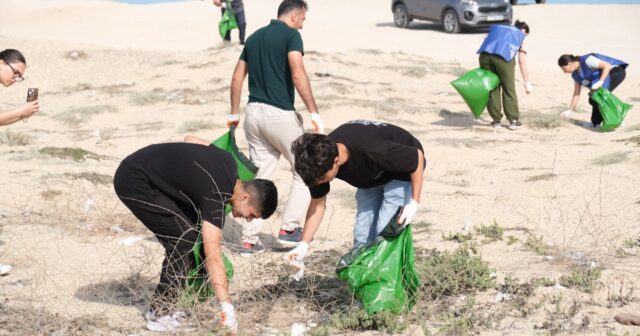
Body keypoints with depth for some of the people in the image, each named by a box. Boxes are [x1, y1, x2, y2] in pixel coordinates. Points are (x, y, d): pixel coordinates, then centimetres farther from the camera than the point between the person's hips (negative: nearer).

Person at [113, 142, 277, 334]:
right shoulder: (214, 196, -25)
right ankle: (159, 315, -4)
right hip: (134, 182, -10)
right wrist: (227, 307, -35)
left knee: (192, 230, 7)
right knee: (184, 240, -13)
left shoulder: (229, 164, 0)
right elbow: (213, 257, -31)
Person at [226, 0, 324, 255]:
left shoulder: (254, 37, 16)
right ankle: (289, 228, 6)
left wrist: (234, 113, 23)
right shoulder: (291, 35, -6)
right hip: (280, 114, -7)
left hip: (254, 112, 7)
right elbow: (298, 74, -19)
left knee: (258, 177, 11)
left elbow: (237, 77, 16)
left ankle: (249, 240, 10)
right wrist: (314, 113, -19)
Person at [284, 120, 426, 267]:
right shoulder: (320, 159, -25)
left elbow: (418, 156, -28)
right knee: (362, 234, 2)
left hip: (402, 171, -6)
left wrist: (414, 203, -28)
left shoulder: (373, 151, -43)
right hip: (372, 176, 6)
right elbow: (318, 203, -10)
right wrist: (303, 244, -16)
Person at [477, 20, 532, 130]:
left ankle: (496, 120, 20)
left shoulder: (496, 27, 36)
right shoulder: (521, 35, 27)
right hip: (503, 55, -3)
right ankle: (513, 120, 18)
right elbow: (522, 62, 22)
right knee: (509, 90, 12)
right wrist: (527, 82, 25)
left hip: (485, 54, 3)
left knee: (491, 89, 14)